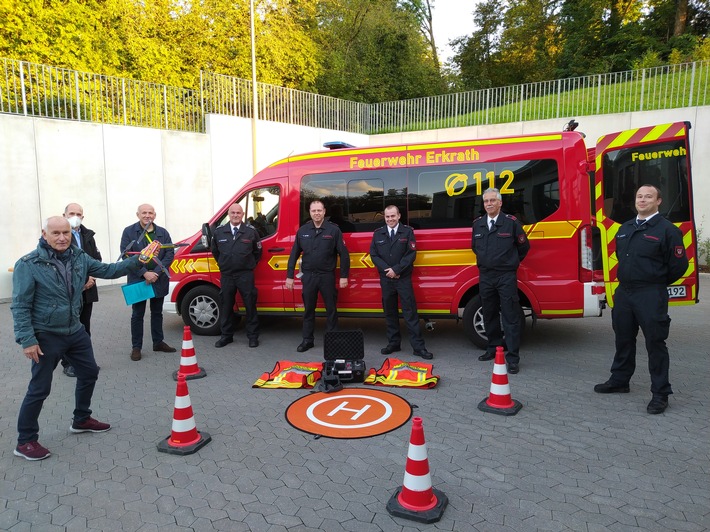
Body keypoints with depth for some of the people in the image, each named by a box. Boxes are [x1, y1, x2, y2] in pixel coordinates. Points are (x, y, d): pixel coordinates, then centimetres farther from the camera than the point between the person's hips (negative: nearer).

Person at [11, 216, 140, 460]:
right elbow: (20, 306, -17)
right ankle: (25, 441, 19)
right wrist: (27, 340, -21)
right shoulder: (29, 264, -17)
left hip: (75, 331, 7)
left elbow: (108, 270, 3)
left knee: (89, 373, 17)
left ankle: (81, 420, 38)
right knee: (40, 388, 1)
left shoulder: (79, 257, -1)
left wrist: (137, 261, -10)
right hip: (46, 336, -6)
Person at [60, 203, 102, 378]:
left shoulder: (88, 234, 10)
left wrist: (92, 277, -5)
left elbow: (97, 258, 11)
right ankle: (68, 363, 12)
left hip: (87, 289, 5)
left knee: (85, 326, 14)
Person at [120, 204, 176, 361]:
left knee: (157, 312, 14)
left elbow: (170, 254, -1)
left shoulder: (163, 233, 4)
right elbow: (127, 255, -10)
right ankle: (136, 347, 13)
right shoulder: (129, 232, -4)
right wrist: (144, 273, -18)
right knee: (137, 314, 5)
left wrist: (156, 272, -13)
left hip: (159, 280, 3)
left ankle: (158, 342, 26)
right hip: (138, 280, -3)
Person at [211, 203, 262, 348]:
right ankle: (226, 335, 23)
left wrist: (250, 265, 8)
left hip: (246, 275, -2)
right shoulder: (219, 232, 4)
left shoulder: (251, 231, -1)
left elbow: (257, 251, 10)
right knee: (226, 306, 10)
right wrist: (223, 264, 15)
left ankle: (253, 336, 11)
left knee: (250, 306, 1)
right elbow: (215, 251, 18)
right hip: (226, 275, 2)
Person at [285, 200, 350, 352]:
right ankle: (307, 340, 22)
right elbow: (294, 254, 8)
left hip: (327, 276, -2)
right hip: (308, 276, 3)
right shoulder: (303, 230, 5)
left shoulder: (334, 230, -4)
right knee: (308, 309, 10)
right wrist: (289, 276, 5)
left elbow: (343, 254, -3)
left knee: (331, 309, 6)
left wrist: (344, 276, -7)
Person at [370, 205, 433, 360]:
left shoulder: (407, 232, 1)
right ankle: (393, 343, 20)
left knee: (410, 312, -3)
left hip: (404, 279, -3)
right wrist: (386, 269, -9)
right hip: (386, 279, 3)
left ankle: (418, 347, -1)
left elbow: (411, 254, -6)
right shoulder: (378, 234, 9)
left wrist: (396, 269, -13)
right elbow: (374, 254, 5)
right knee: (389, 312, 9)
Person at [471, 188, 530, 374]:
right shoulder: (477, 223, 7)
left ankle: (513, 358, -1)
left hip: (506, 277, -5)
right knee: (489, 315, 13)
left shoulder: (511, 222, -6)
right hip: (485, 276, 5)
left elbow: (524, 246, 4)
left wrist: (511, 262, 12)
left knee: (510, 318, -4)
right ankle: (493, 348, 28)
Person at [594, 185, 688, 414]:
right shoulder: (625, 228, 12)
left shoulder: (667, 230, -8)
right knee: (623, 339, 16)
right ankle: (619, 381, 31)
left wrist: (657, 284, 4)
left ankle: (660, 394, 11)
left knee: (655, 343, 0)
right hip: (623, 292, 7)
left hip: (651, 296, -6)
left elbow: (679, 265, -7)